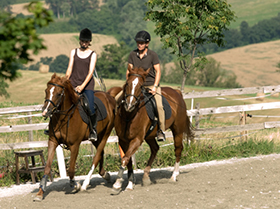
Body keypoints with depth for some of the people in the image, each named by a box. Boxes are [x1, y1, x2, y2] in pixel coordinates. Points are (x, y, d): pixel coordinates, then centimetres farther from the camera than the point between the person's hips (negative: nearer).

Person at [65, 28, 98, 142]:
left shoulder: (93, 54, 3)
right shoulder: (73, 52, 12)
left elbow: (90, 72, -6)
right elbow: (69, 69, 8)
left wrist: (82, 86, -17)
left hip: (87, 85, -3)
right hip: (73, 85, 3)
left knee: (90, 109, -19)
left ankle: (93, 129, 5)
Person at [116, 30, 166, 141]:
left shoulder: (153, 55, -9)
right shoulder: (133, 54, 1)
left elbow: (158, 71, -8)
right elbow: (129, 71, 5)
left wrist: (155, 87, -17)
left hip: (151, 85, -4)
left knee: (158, 105, -28)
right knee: (116, 99, -8)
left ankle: (161, 131, -18)